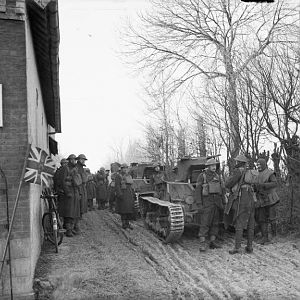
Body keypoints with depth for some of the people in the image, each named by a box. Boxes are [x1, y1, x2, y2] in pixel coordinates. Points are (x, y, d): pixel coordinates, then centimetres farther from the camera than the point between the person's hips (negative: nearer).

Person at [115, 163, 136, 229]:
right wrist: (120, 195, -20)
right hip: (122, 194, -6)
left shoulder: (129, 176, 15)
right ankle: (123, 223, 4)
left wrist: (133, 194, 13)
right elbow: (117, 186, -12)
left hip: (129, 194, 6)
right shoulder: (118, 176, -5)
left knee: (129, 209, 4)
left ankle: (128, 223, 10)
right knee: (123, 209, -3)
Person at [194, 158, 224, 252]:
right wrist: (199, 204, -14)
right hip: (206, 203, -6)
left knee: (215, 223, 8)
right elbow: (198, 191, -7)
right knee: (204, 223, -8)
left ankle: (212, 242, 15)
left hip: (216, 202, 6)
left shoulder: (217, 176, 11)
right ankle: (202, 244, -9)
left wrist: (221, 203, 11)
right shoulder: (202, 176, -4)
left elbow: (222, 189, 16)